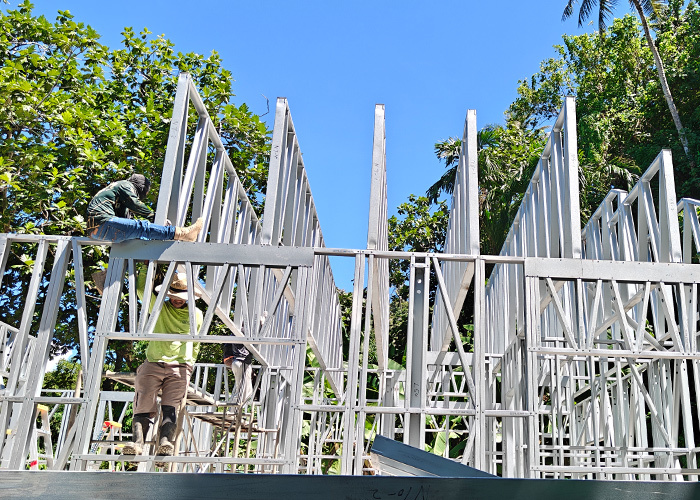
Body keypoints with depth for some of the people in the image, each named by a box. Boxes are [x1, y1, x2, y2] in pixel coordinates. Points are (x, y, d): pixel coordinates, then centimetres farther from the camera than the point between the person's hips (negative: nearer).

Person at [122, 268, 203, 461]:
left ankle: (166, 443, -33)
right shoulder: (159, 307, 15)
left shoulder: (196, 314, 17)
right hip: (153, 364, 1)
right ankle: (137, 442, -24)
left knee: (171, 408, -17)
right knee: (144, 407, -14)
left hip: (179, 367, 0)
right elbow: (141, 288, 6)